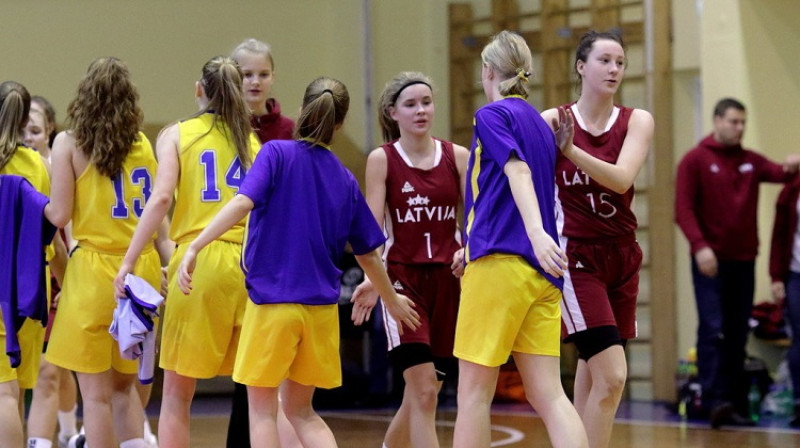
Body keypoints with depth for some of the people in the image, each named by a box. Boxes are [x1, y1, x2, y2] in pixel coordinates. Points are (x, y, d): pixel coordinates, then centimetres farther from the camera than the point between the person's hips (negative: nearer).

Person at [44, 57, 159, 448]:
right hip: (142, 268, 4)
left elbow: (60, 215, -6)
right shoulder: (142, 144, 7)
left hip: (94, 269, -4)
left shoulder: (68, 142, -4)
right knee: (124, 387, 18)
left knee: (96, 393, 3)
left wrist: (41, 205, 12)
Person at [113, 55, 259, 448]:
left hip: (199, 260, -2)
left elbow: (162, 197, -7)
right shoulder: (253, 142, 14)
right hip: (250, 262, 2)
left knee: (177, 392, 7)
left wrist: (128, 262, -8)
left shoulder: (177, 134, 7)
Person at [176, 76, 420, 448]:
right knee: (300, 410, 18)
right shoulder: (345, 181, 7)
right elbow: (368, 253, 14)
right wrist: (392, 300, 29)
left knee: (262, 408, 8)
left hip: (272, 302, -4)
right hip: (321, 308, 4)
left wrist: (194, 247, -25)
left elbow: (243, 202, -22)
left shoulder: (277, 153, -5)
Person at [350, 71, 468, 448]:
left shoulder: (457, 156, 5)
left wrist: (469, 248, -16)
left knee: (421, 393, 9)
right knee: (423, 390, -13)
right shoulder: (382, 159, -1)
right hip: (402, 279, -3)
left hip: (447, 279, 3)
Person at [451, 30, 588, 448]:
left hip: (501, 264, -7)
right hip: (542, 272, 7)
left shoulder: (492, 115, 0)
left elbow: (518, 172, -17)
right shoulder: (541, 123, 22)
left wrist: (536, 233, -33)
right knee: (547, 393, 1)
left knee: (473, 392, -1)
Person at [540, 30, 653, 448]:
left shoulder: (636, 121, 1)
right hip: (575, 256, -4)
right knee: (611, 375, -16)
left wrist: (570, 149, -30)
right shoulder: (551, 121, -6)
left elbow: (621, 178, -17)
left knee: (591, 378, 10)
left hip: (621, 257, 4)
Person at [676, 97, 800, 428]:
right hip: (710, 260, -5)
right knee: (713, 330, -12)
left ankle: (736, 404, 9)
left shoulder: (751, 161, 12)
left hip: (744, 259, 5)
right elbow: (683, 208, -9)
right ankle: (715, 401, -17)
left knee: (738, 335, 6)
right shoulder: (695, 161, -1)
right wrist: (699, 245, -21)